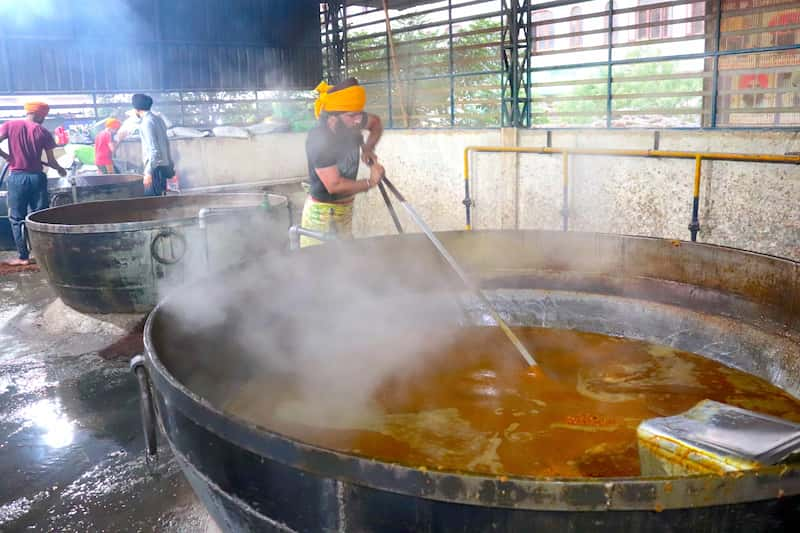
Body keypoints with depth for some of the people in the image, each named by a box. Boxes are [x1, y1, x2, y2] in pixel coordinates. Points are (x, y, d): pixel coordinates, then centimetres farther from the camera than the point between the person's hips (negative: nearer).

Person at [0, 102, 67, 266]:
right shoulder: (43, 132, -3)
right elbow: (51, 161, -2)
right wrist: (60, 169, 17)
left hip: (16, 177, 0)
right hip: (37, 177, 0)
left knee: (17, 218, 8)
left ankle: (23, 256, 8)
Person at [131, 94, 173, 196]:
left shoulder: (146, 122, -13)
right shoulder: (158, 119, 13)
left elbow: (153, 149, -21)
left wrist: (148, 172, -23)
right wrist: (170, 164, 24)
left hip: (156, 167, -9)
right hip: (163, 165, 9)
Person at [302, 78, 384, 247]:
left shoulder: (351, 121, -9)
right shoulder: (319, 140, -28)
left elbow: (376, 123, 15)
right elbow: (335, 185, -28)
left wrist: (368, 149, -3)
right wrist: (370, 182, -16)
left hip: (346, 208, 7)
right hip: (321, 212, -7)